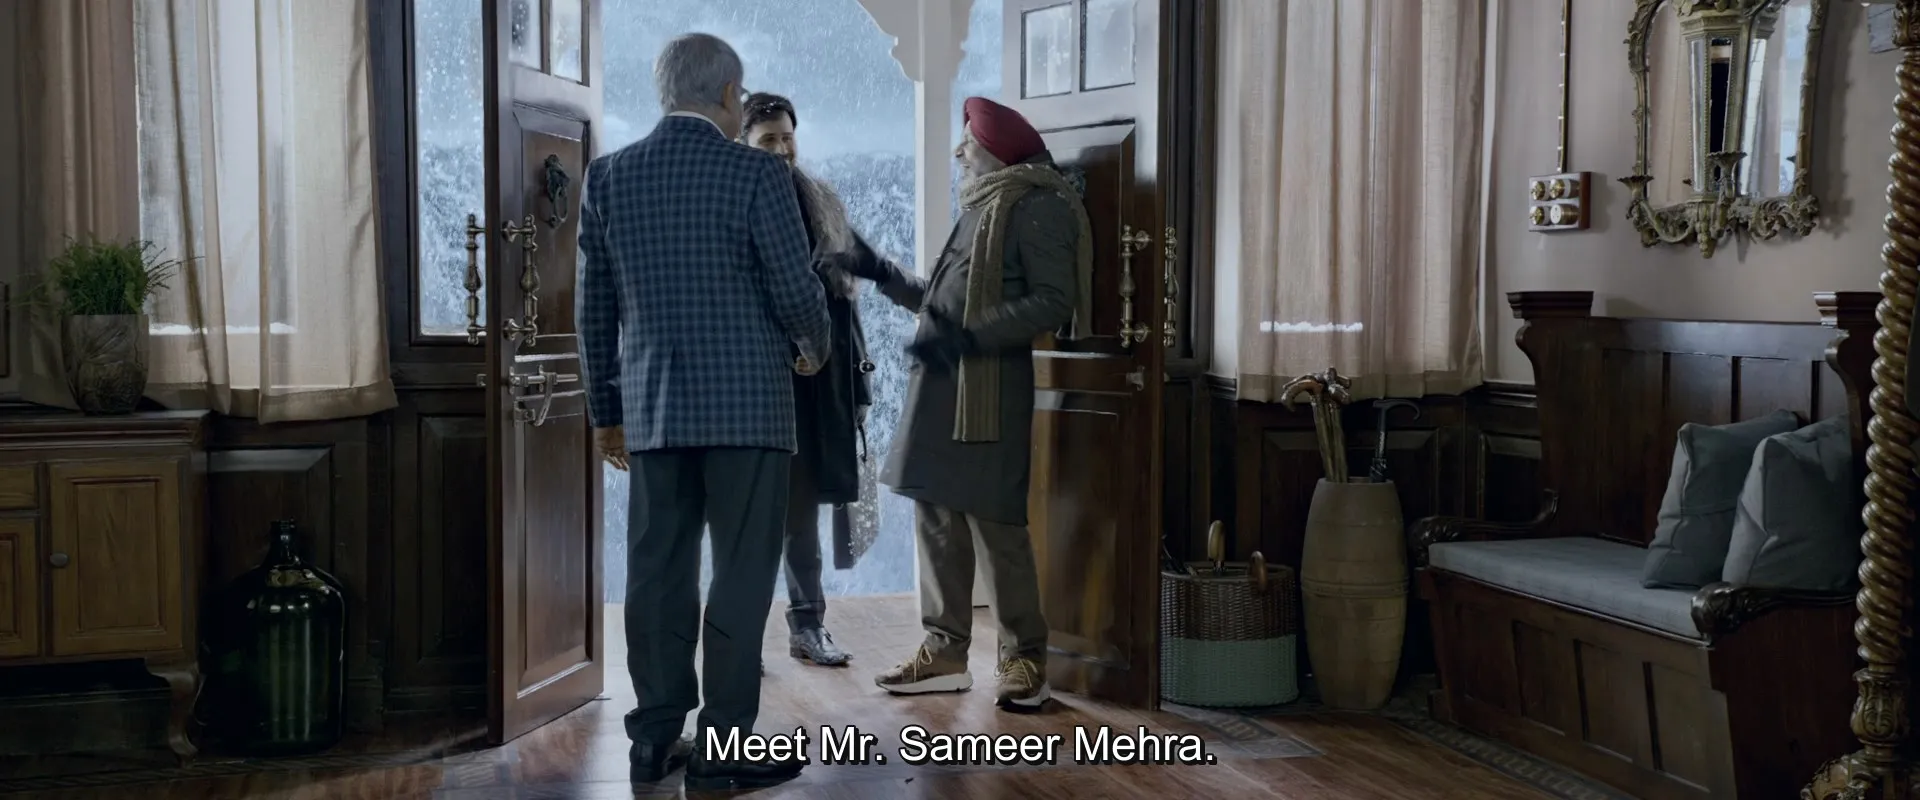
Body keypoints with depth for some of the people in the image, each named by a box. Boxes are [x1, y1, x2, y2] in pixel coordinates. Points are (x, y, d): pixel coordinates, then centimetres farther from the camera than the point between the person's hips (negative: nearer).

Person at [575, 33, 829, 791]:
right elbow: (797, 290, -9)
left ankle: (656, 738, 14)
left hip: (652, 405, 5)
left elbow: (596, 307, 8)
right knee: (741, 571, 1)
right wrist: (815, 347, 13)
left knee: (658, 571, 9)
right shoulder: (757, 173, -9)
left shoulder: (609, 174, 4)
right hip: (746, 400, -4)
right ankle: (723, 747, 3)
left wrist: (606, 409, 16)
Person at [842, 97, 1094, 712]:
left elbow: (1052, 303, -18)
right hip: (940, 389, 9)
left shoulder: (1037, 204, -8)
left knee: (996, 524, -7)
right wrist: (887, 278, 24)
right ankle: (945, 652, 16)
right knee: (936, 520, 9)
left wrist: (971, 337, -23)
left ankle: (1025, 659, 2)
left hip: (990, 389, -9)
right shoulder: (982, 207, 20)